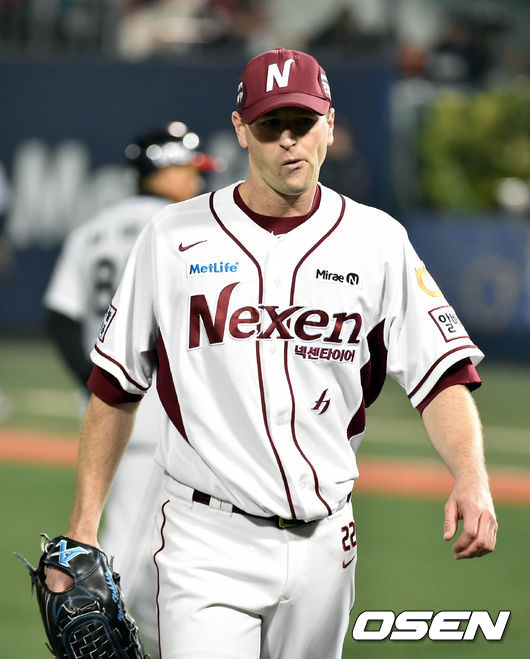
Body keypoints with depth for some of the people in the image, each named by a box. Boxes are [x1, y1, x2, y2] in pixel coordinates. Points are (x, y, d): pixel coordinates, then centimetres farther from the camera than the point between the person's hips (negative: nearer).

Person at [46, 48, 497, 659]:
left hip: (324, 541, 2)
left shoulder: (377, 241, 3)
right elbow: (115, 388, 7)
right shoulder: (173, 237, 2)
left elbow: (444, 376, -2)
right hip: (208, 543, -2)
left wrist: (471, 477, -21)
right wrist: (82, 529, 2)